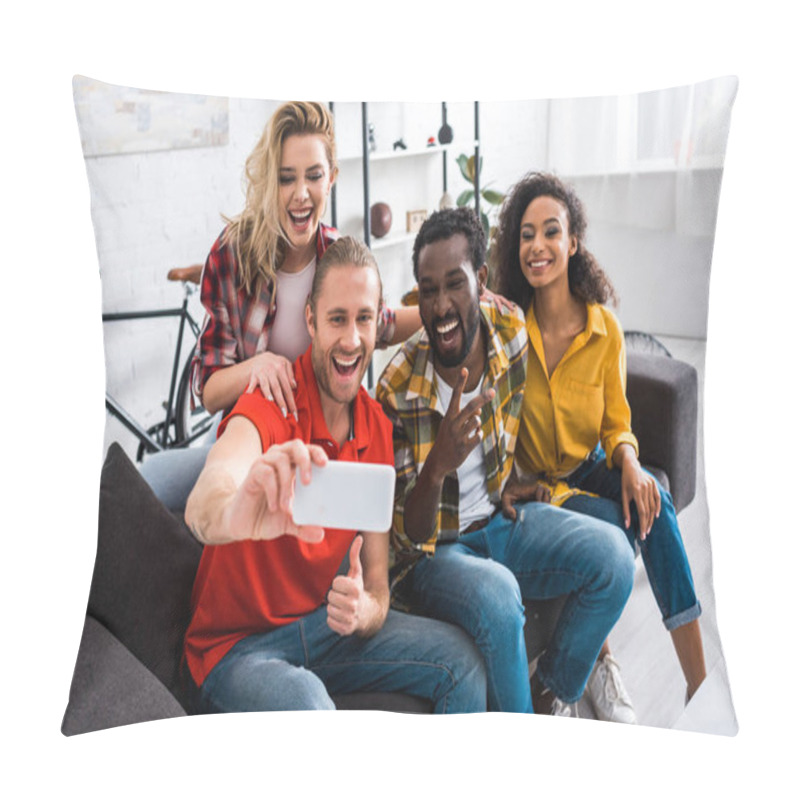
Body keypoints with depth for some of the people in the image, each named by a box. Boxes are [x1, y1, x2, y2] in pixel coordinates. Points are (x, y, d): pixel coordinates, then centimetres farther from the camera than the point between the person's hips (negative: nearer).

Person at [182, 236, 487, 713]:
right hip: (239, 644, -6)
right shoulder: (272, 405, -21)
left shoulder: (376, 426, -1)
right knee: (308, 706, -35)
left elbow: (377, 583, 0)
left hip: (323, 621, 6)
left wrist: (364, 610, -25)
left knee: (462, 660, -5)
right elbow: (201, 507, -45)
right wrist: (233, 513, -70)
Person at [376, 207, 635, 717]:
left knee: (612, 554, -14)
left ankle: (552, 694, 7)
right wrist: (437, 466, -41)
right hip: (431, 548, -5)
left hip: (499, 519, 5)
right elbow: (409, 537, -21)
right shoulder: (400, 390, -23)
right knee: (496, 593, -34)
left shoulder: (512, 329, -11)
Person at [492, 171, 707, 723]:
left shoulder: (605, 328, -5)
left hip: (588, 470, 2)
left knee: (650, 502, -28)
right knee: (607, 524, -30)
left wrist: (629, 460, -20)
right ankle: (598, 663, -7)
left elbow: (616, 421, 2)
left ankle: (700, 682, -24)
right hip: (527, 482, -2)